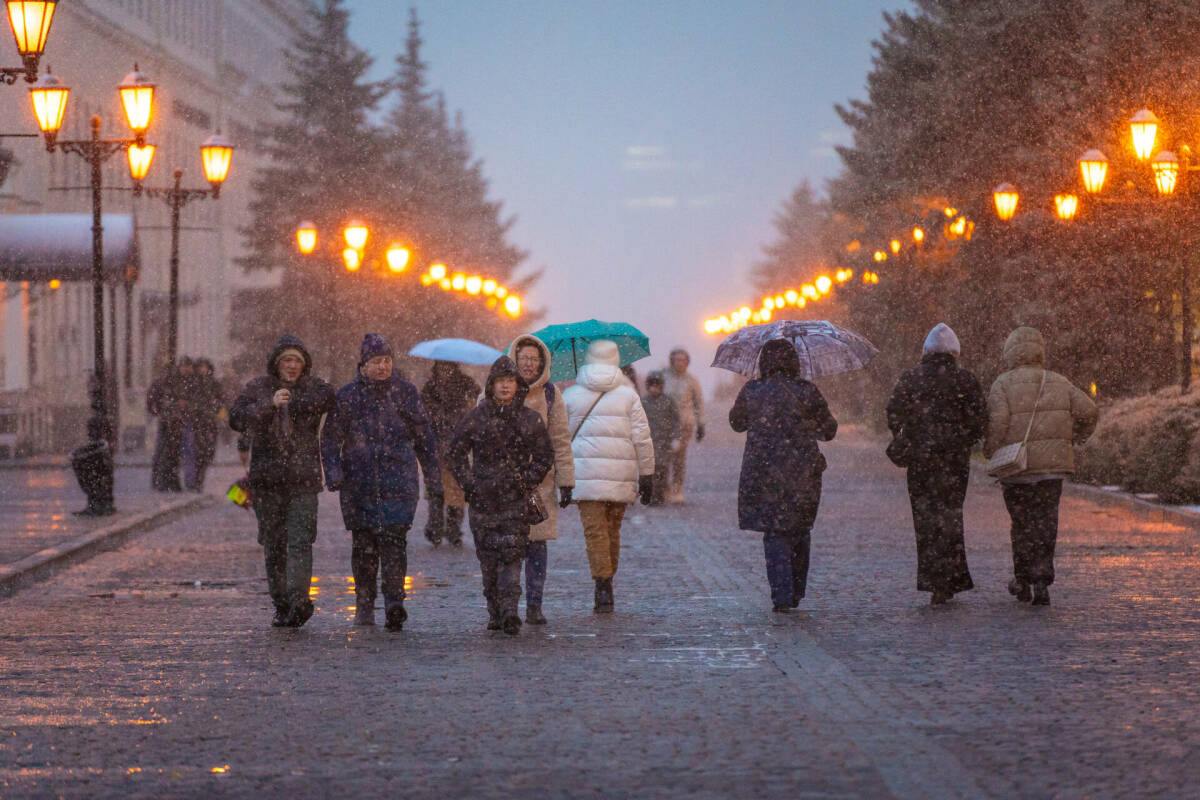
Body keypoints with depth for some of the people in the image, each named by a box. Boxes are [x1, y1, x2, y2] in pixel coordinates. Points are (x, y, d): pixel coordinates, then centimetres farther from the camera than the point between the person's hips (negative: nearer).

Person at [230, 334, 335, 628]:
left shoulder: (314, 387, 5)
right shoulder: (257, 388, 7)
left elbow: (325, 399, -19)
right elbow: (236, 419, -9)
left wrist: (286, 405, -14)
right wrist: (270, 405, -22)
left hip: (303, 479, -2)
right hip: (266, 479, 2)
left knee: (300, 541, -14)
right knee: (273, 545, 7)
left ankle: (298, 600, -22)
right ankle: (281, 604, 16)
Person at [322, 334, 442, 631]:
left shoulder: (405, 392, 7)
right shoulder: (347, 395, 7)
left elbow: (424, 438, 12)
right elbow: (331, 437, 8)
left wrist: (434, 480, 12)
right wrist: (333, 472, -7)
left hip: (399, 482, -1)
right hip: (358, 483, 1)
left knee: (394, 540, -14)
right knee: (363, 545, 6)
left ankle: (394, 602, -18)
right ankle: (364, 604, 19)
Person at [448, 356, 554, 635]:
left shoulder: (530, 420, 3)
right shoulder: (476, 417, 4)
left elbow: (545, 456, 12)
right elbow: (456, 452, 13)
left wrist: (528, 481, -1)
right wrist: (468, 482, 3)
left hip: (515, 499, -1)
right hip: (483, 498, 1)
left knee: (512, 553, -12)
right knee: (488, 557, 3)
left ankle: (509, 609, -17)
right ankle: (495, 612, 11)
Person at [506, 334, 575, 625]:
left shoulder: (549, 394, 7)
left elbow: (560, 440, 8)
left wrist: (566, 482, 3)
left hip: (540, 480, 1)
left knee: (537, 544, -2)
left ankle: (534, 606, 6)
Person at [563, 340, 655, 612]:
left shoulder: (571, 395, 3)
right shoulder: (628, 395, 3)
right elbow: (642, 439, 1)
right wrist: (646, 475, 6)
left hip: (587, 471, -1)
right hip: (621, 475, 2)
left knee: (595, 529, -4)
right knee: (613, 529, 14)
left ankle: (603, 584, -17)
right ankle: (606, 586, 20)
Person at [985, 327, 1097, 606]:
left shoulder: (1003, 384, -4)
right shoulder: (1058, 383, 9)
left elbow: (997, 421, -16)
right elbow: (1087, 410, 4)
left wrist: (990, 452, -3)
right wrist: (1076, 438, 18)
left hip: (1017, 465, -2)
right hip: (1053, 464, 2)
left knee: (1022, 522, 12)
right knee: (1045, 522, 4)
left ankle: (1023, 580, 18)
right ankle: (1041, 581, -6)